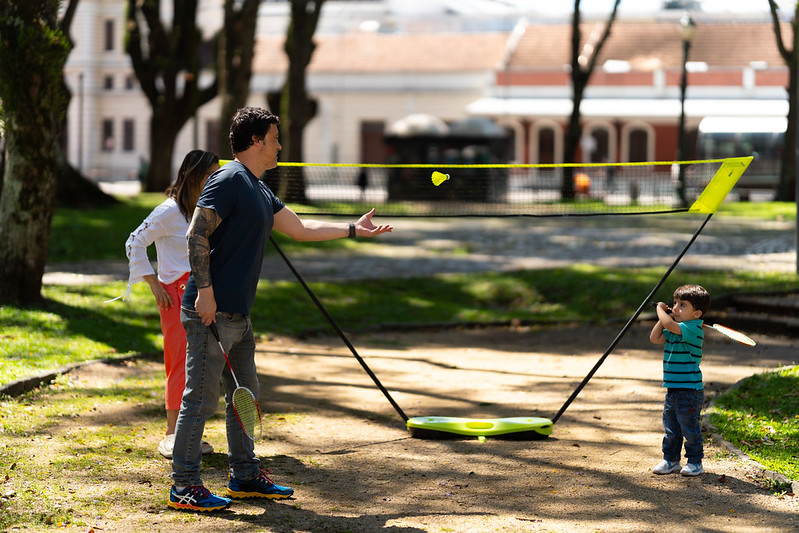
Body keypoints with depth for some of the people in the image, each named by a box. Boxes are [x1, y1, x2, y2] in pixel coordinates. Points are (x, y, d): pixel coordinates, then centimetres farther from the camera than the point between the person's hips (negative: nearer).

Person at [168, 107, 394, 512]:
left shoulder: (259, 191, 19)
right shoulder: (227, 181, -11)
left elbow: (300, 228, 28)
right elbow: (196, 235, -18)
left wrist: (353, 229, 28)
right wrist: (204, 290, -22)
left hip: (237, 313, 10)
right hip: (210, 312, -10)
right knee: (202, 396, -7)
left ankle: (245, 476, 26)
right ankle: (184, 486, -3)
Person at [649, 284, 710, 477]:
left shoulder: (693, 329, -17)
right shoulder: (677, 329, 11)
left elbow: (669, 324, -30)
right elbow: (655, 338, 14)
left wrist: (660, 309, -11)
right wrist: (663, 316, 6)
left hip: (689, 391, -9)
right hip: (673, 389, 9)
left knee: (689, 428, 1)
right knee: (671, 428, 15)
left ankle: (695, 462, 12)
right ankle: (670, 460, 25)